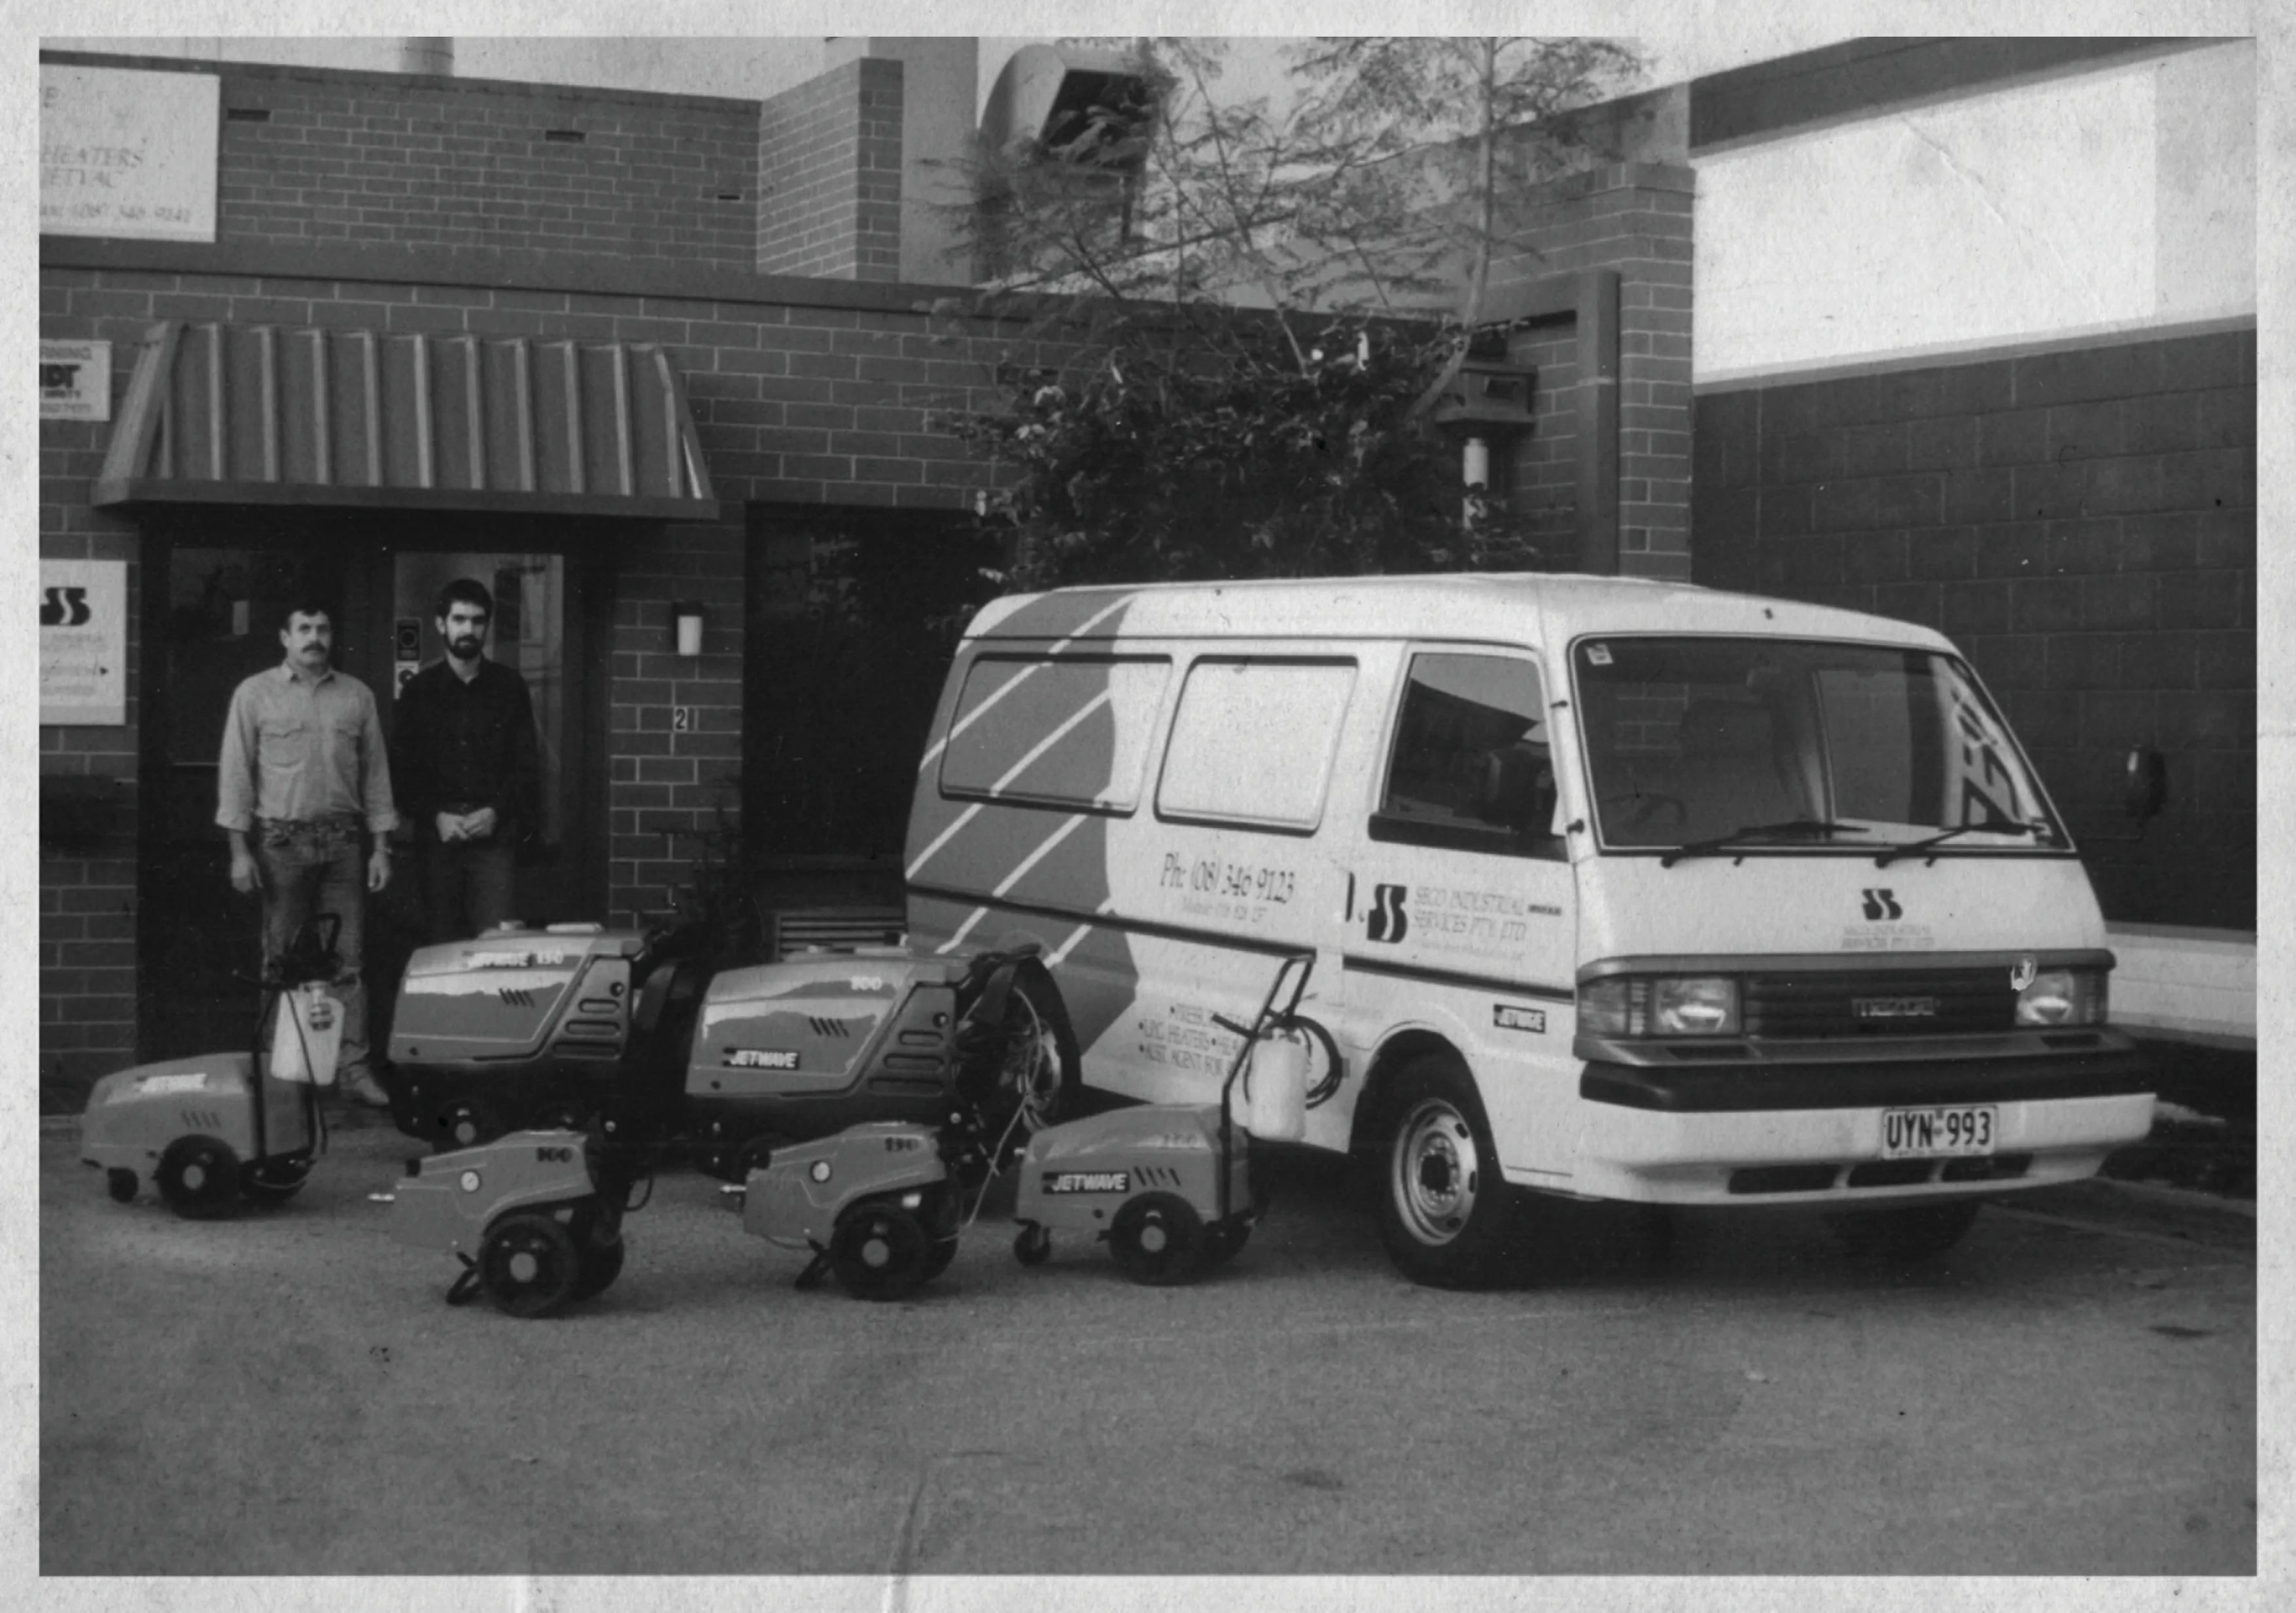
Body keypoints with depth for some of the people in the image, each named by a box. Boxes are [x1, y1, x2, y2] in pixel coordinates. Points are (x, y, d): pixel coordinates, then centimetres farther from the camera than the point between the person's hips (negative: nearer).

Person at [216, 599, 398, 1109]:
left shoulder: (357, 697, 10)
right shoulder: (255, 695, 3)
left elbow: (375, 774, 12)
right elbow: (236, 774, 2)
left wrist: (381, 847, 7)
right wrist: (240, 850, -4)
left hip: (342, 841, 2)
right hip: (280, 840, -2)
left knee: (347, 960, -2)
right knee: (282, 961, 2)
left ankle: (353, 1068, -1)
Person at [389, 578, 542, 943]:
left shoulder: (509, 687, 9)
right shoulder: (419, 690, 9)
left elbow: (526, 765, 7)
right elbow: (402, 767, 6)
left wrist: (495, 812, -8)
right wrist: (436, 816, -7)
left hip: (494, 833, -1)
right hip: (439, 834, 1)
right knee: (443, 942, 0)